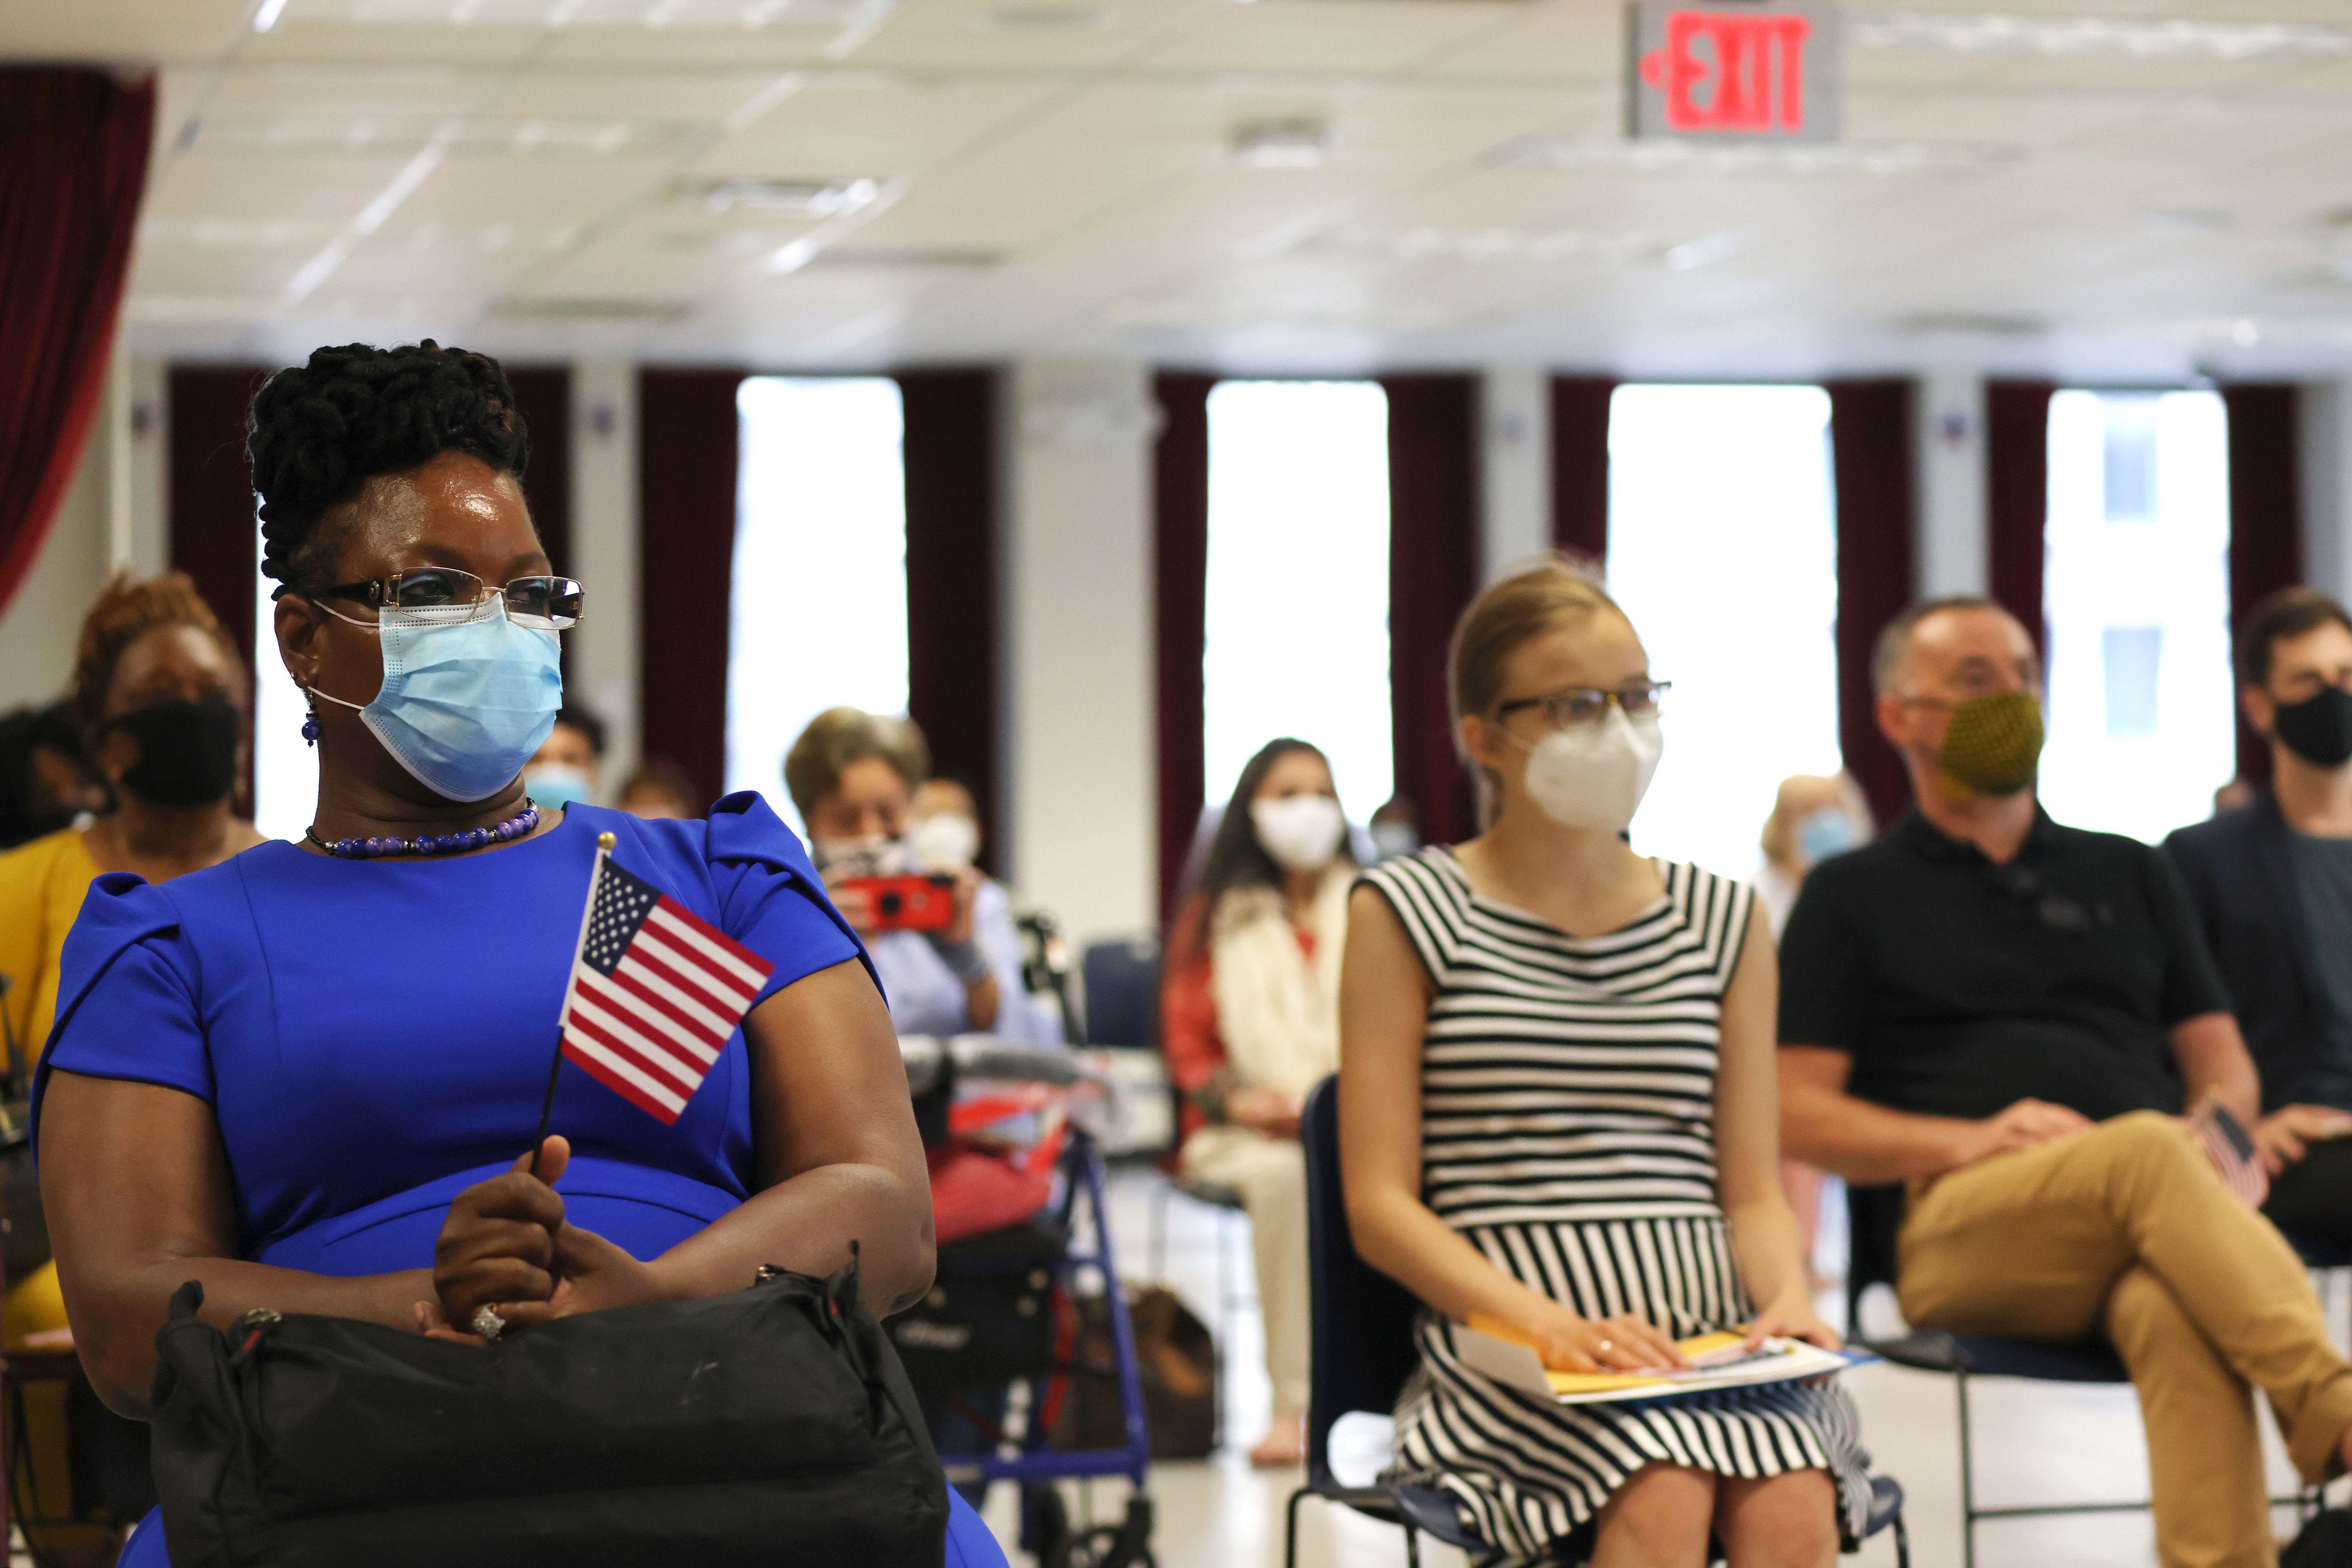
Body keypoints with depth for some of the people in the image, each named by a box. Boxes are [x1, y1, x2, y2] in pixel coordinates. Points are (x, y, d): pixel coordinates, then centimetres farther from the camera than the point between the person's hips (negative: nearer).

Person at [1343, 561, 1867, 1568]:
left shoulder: (1723, 923, 20)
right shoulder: (1406, 917, 8)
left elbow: (1750, 1191, 18)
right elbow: (1380, 1205, 1)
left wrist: (1787, 1293, -6)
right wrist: (1550, 1324, -15)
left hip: (1707, 1328, 3)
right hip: (1506, 1340, -3)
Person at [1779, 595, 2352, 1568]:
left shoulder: (2130, 875, 28)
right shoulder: (1854, 896, 17)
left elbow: (2220, 1062, 25)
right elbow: (1796, 1114, 7)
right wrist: (1965, 1140, -10)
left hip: (2152, 1207, 3)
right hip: (1960, 1230, -2)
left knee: (2179, 1310, -38)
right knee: (2149, 1152, -38)